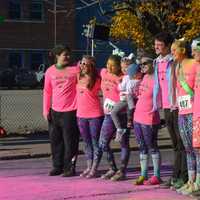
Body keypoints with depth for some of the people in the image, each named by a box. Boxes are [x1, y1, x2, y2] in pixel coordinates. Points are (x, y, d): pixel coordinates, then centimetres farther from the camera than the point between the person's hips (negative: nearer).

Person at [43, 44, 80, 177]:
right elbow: (47, 91, 10)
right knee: (55, 140, 10)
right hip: (55, 111, 4)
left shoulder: (75, 69, -3)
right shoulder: (50, 71, 6)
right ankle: (57, 166, 21)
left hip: (70, 111, -4)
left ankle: (69, 167, 7)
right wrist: (46, 109, 7)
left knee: (70, 141, -2)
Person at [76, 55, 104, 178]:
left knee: (96, 143, 2)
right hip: (81, 115, 6)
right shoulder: (79, 77, 8)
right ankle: (89, 167, 21)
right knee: (87, 143, 13)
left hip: (95, 115, -6)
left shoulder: (97, 79, -8)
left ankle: (94, 169, 7)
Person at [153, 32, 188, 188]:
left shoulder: (174, 61, -10)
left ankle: (184, 177, 0)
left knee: (182, 143, -3)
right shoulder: (157, 62, 14)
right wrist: (157, 103, 17)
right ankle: (176, 176, 18)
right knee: (175, 144, 13)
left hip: (177, 106, -8)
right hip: (166, 107, 8)